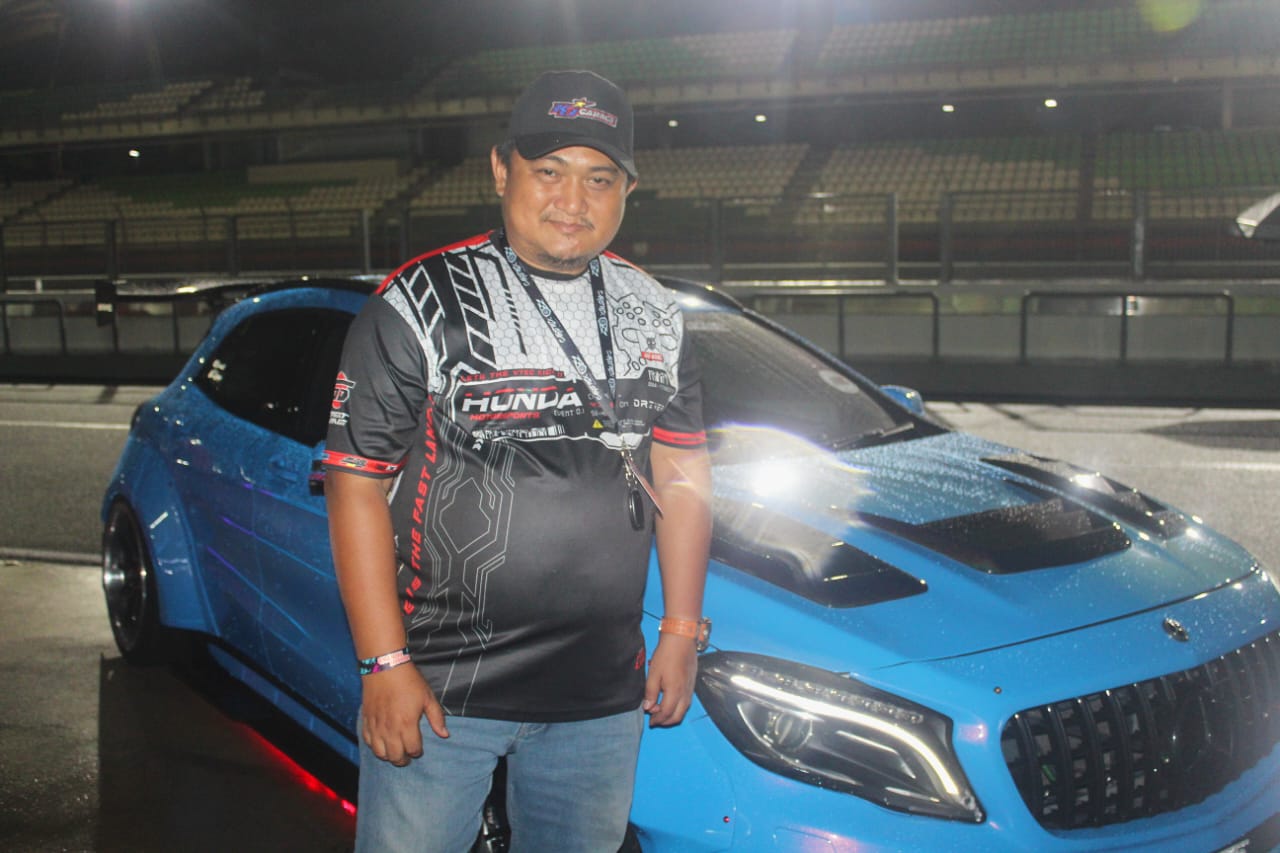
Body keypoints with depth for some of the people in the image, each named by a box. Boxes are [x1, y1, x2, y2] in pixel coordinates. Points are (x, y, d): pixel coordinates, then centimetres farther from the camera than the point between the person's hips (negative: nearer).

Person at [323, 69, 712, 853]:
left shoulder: (653, 317, 7)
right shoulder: (421, 305, -8)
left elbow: (682, 475, 10)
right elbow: (357, 488, -10)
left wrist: (682, 633, 6)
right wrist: (384, 665, -14)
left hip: (604, 695, 4)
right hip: (440, 688, -4)